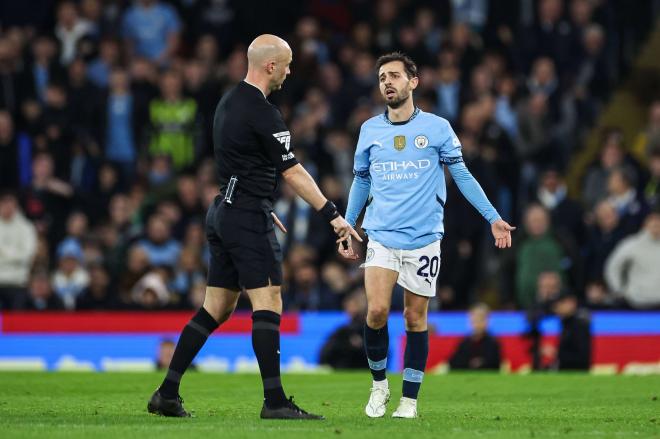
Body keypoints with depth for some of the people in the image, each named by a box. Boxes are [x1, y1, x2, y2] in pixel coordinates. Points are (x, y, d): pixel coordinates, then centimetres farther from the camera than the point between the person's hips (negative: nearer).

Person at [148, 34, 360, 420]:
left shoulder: (230, 102, 14)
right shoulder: (262, 113, -15)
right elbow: (293, 173, -15)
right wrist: (333, 215, -12)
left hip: (224, 212, 9)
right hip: (248, 218, -9)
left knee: (217, 308, 11)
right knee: (268, 304, -9)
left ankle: (168, 393, 10)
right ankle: (275, 402, -13)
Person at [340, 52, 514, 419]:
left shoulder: (437, 127, -1)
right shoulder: (370, 130, 6)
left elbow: (462, 175, 4)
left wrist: (493, 218, -1)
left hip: (423, 239, -1)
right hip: (381, 236, 1)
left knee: (415, 318, 2)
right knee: (377, 311, -14)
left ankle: (410, 399, 12)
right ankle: (379, 385, 7)